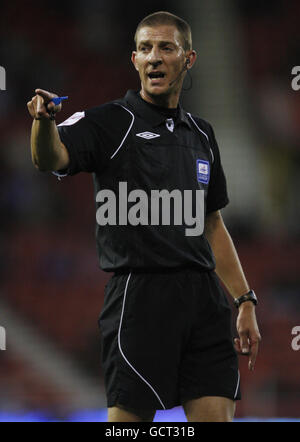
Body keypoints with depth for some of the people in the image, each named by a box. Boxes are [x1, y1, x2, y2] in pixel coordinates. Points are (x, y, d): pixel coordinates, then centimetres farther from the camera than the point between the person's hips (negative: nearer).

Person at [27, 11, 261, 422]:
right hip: (139, 294, -5)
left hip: (204, 296, 6)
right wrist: (45, 121, -45)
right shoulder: (109, 123, -2)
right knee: (128, 418, -6)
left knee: (216, 416, 0)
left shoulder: (201, 133, 18)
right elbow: (51, 158, -22)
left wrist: (245, 301, 19)